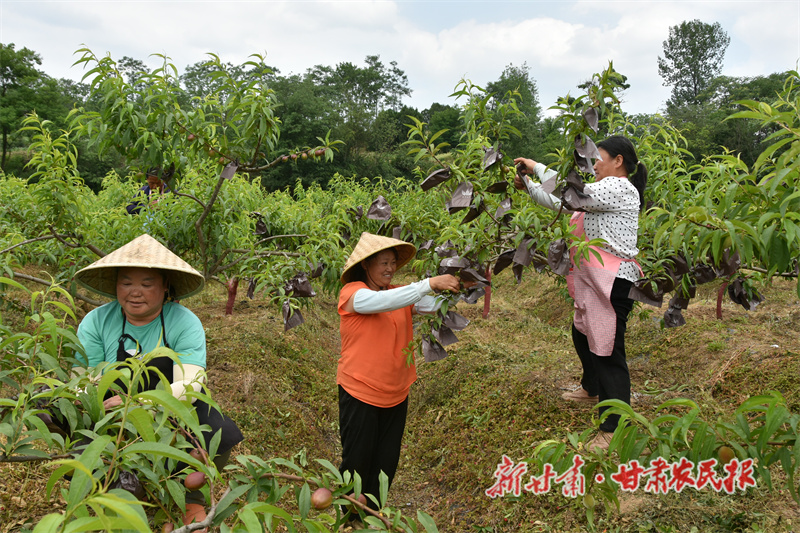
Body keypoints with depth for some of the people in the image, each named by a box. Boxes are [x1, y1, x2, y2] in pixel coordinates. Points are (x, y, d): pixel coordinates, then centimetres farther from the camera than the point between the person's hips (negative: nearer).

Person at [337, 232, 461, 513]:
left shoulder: (400, 294, 5)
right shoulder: (352, 292, -14)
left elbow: (435, 305, -6)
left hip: (396, 395, 6)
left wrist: (454, 291, -25)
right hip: (360, 394, -5)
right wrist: (430, 283, -37)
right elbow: (382, 301, -32)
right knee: (357, 464, 7)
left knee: (385, 467, 15)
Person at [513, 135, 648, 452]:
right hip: (595, 281, 11)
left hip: (613, 283, -11)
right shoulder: (606, 191, 18)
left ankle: (614, 429, 2)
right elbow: (562, 203, 20)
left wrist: (537, 167, -11)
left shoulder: (619, 188, -15)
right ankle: (592, 390, 50)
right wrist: (529, 187, 11)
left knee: (607, 349, -7)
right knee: (582, 334, 26)